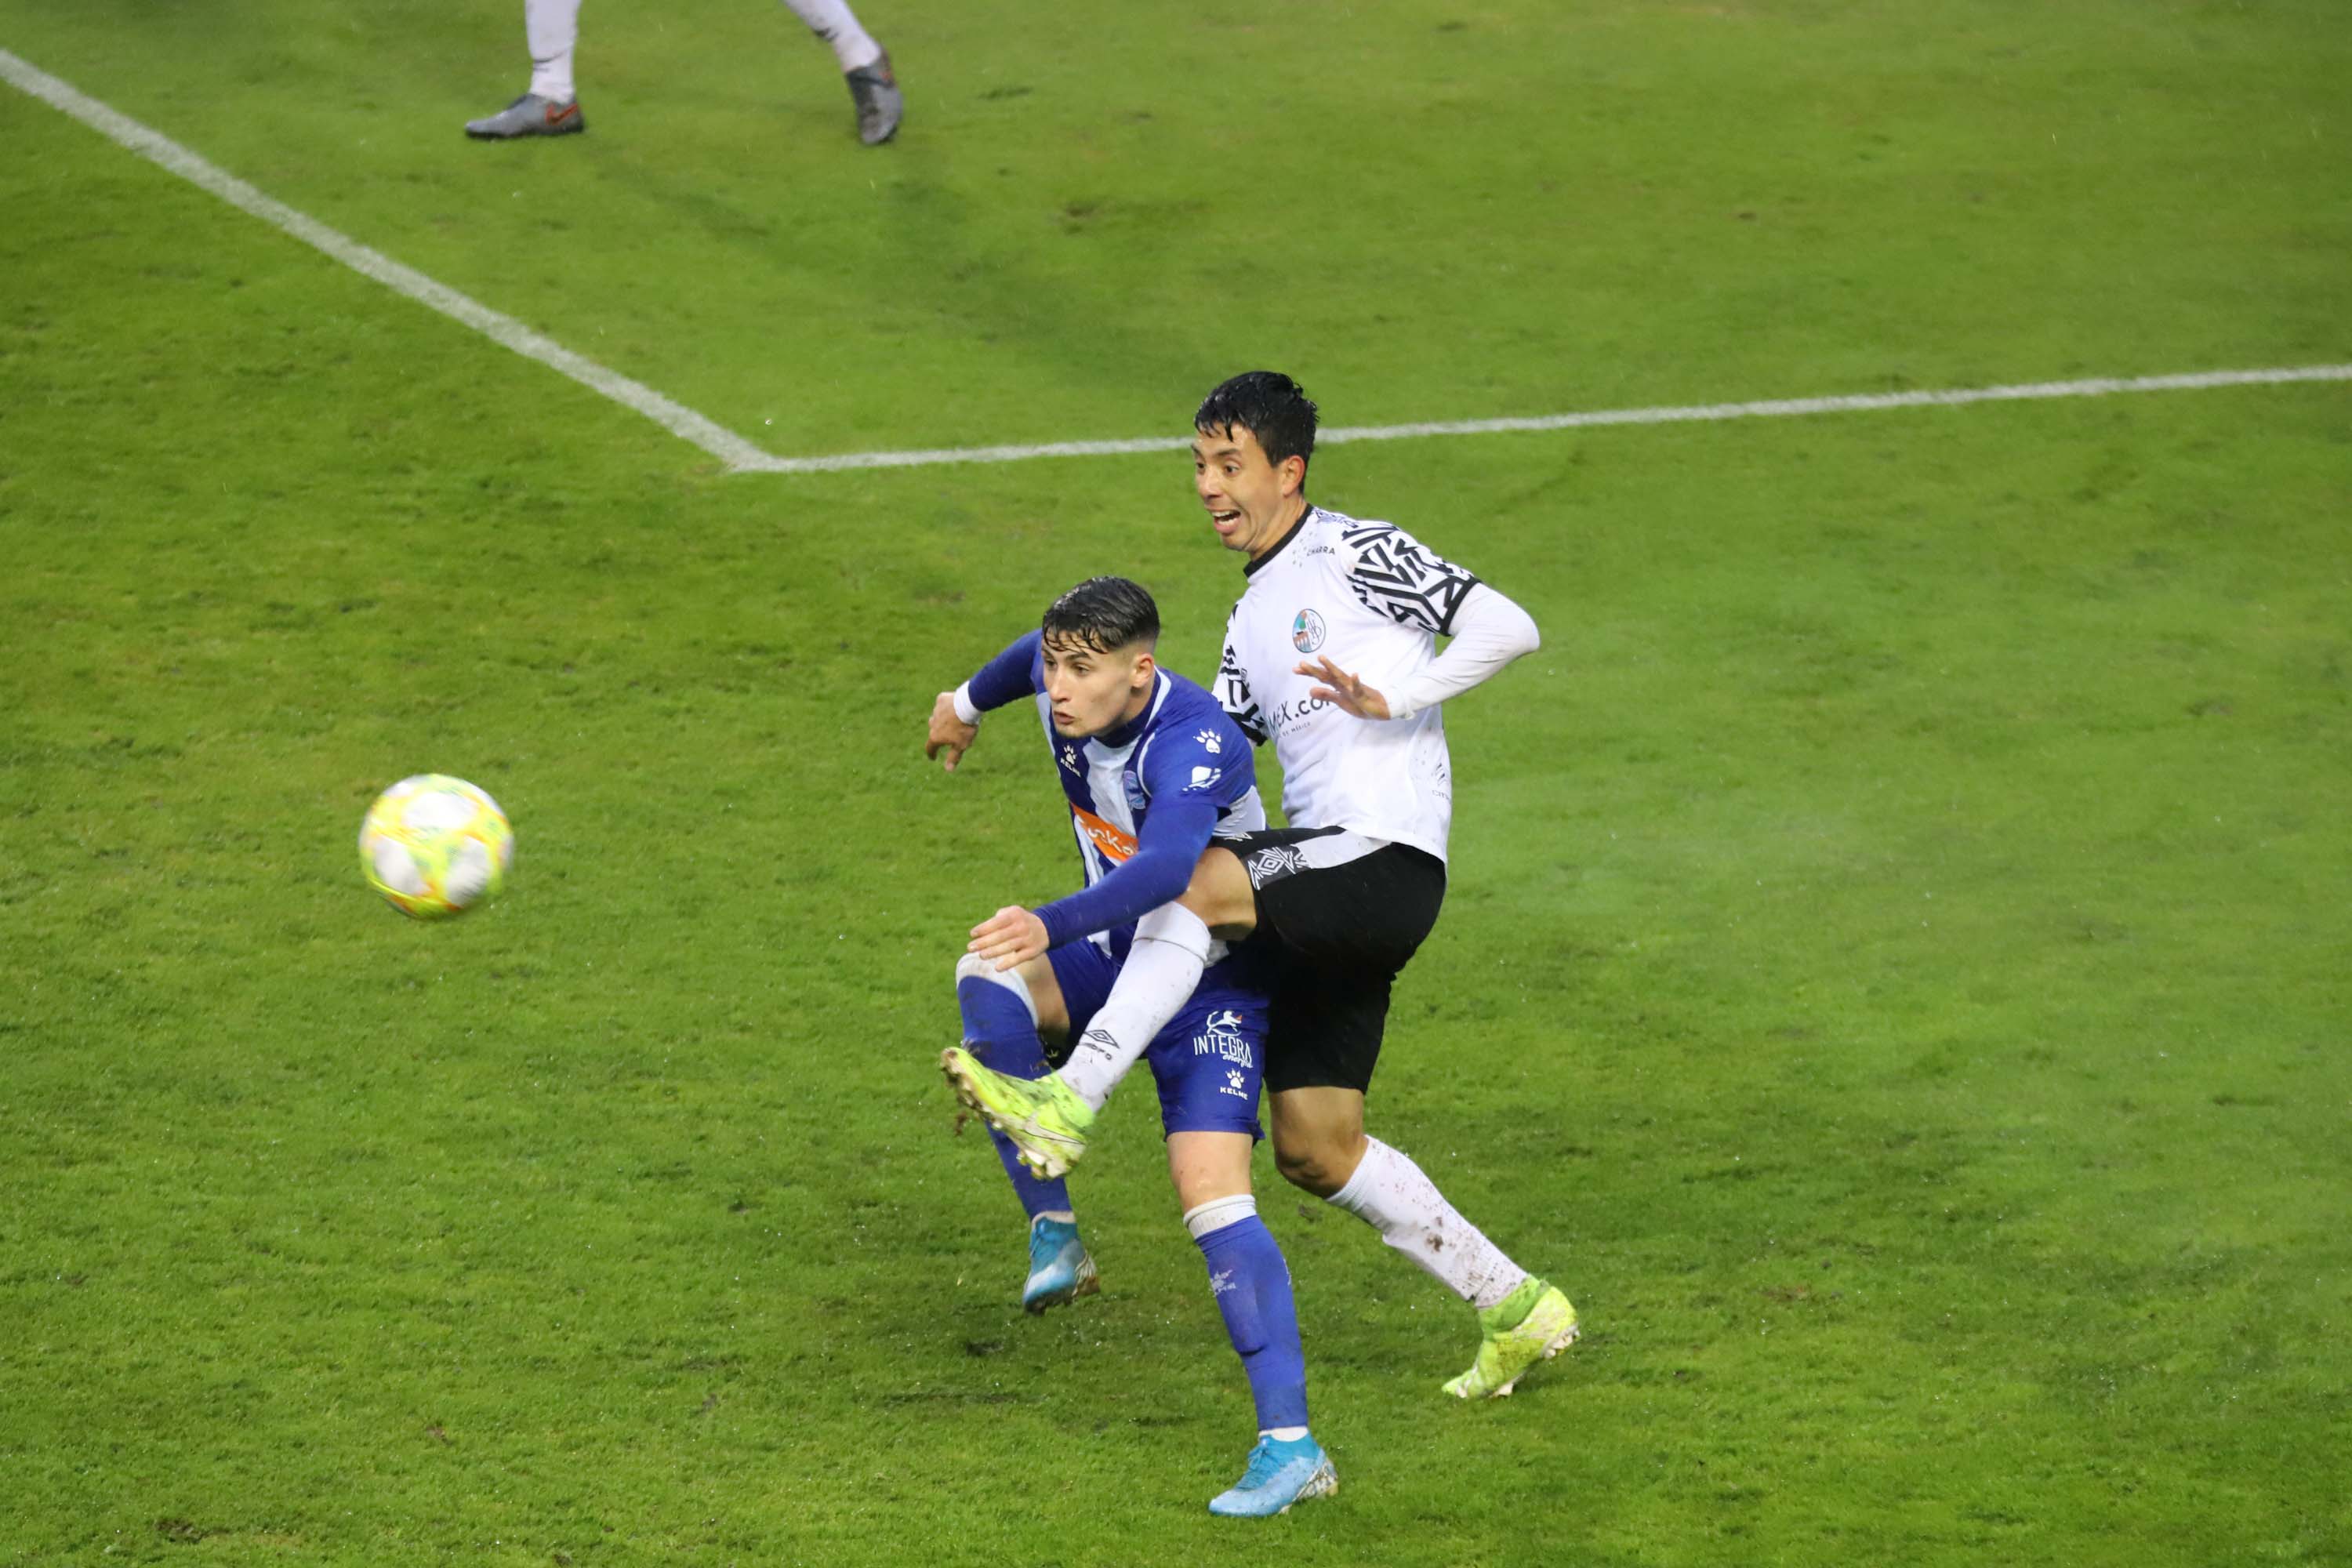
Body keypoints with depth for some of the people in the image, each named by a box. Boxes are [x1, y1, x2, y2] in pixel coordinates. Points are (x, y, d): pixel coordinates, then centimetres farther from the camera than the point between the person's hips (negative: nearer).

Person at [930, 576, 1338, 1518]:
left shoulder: (1195, 743, -33)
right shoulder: (1064, 684, -9)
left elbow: (1164, 870, -51)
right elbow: (1034, 654, 18)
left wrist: (1049, 926, -65)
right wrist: (969, 701, 39)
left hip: (1213, 979, -8)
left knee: (1211, 1192, -21)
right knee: (987, 982, -19)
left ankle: (1291, 1447, -24)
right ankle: (1054, 1235, -15)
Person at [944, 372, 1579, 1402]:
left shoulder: (1357, 554, 0)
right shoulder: (1251, 623, 25)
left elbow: (1507, 627, -9)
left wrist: (1393, 695, -20)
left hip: (1386, 858, -9)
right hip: (1327, 891, 9)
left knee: (1193, 881, -31)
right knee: (1313, 1148, 6)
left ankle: (1068, 1105, -35)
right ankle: (1515, 1310, 17)